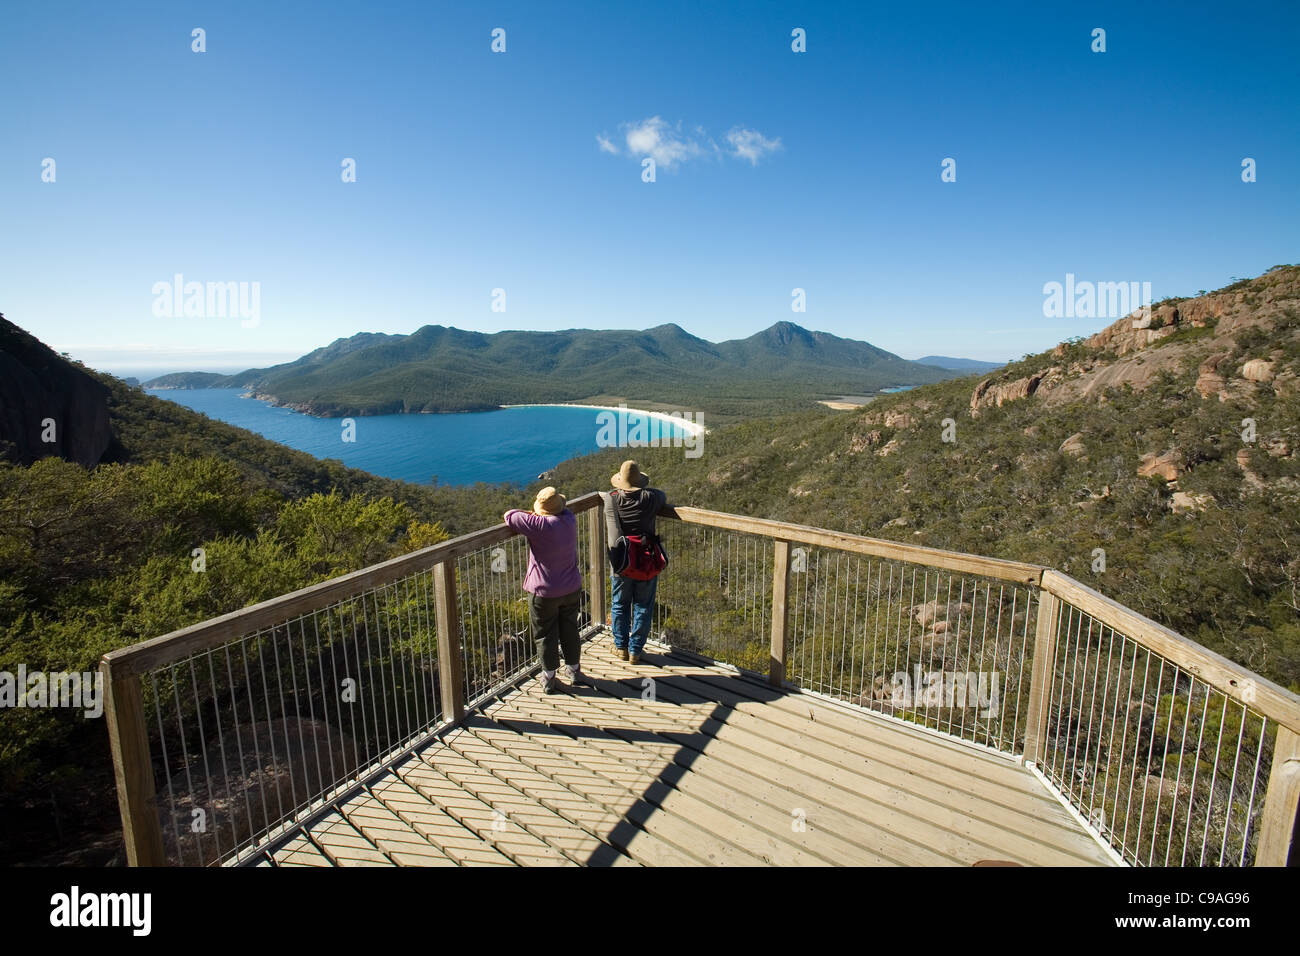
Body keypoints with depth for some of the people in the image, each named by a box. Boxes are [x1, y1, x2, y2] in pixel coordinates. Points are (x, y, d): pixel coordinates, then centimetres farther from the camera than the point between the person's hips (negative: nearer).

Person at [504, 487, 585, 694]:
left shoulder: (540, 525, -25)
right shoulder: (570, 519, -7)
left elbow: (510, 516, -16)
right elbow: (561, 510, 16)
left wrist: (528, 514, 1)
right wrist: (535, 515, 5)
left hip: (544, 593, -6)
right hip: (571, 589, 6)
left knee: (546, 636, 12)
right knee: (570, 631, 21)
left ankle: (549, 679, 23)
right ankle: (574, 671, 36)